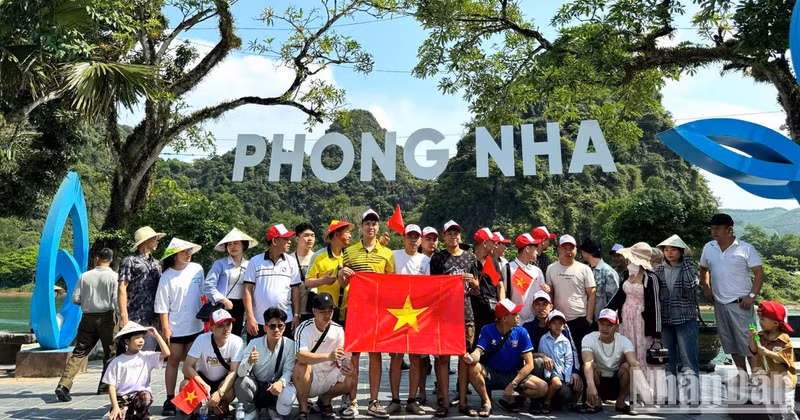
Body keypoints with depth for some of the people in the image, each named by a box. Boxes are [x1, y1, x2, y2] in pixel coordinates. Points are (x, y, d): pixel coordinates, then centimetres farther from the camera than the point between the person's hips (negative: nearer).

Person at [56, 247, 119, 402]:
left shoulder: (85, 276, 2)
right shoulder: (114, 276, -6)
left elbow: (75, 299, 3)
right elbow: (117, 300, -12)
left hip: (88, 318, 3)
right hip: (106, 318, -2)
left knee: (79, 352, 8)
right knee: (110, 353, 12)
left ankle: (64, 385, -4)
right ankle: (105, 387, 18)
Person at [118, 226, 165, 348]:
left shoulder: (156, 263, 18)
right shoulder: (129, 261, -1)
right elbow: (122, 289, -7)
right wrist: (123, 315, -14)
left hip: (153, 319, 6)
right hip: (135, 319, -6)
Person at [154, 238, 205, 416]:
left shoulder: (197, 269, -1)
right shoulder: (167, 276, -10)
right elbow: (162, 305, -9)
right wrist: (165, 328, -12)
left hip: (195, 326, 3)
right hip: (175, 328, -3)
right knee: (173, 362, 8)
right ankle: (170, 400, 17)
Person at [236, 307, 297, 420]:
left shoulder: (290, 344, -14)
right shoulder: (254, 343, -14)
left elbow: (288, 371, -17)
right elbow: (241, 373, -20)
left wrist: (281, 382, -41)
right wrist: (249, 362, -43)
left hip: (274, 387, -1)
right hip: (256, 385, 1)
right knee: (241, 382, -29)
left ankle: (273, 409, 4)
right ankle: (251, 410, 1)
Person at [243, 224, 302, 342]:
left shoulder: (291, 262, 5)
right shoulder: (255, 261, 0)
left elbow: (295, 290, 6)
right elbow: (248, 290, -1)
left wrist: (296, 315, 0)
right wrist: (250, 317, -7)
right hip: (258, 322, -1)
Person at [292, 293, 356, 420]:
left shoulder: (338, 330, -4)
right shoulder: (304, 328, -16)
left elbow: (346, 357, -3)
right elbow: (301, 356, -35)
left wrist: (348, 366, -29)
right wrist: (329, 356, -49)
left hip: (328, 380, 4)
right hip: (308, 381, -4)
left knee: (351, 376, -21)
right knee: (301, 366, -33)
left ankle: (325, 400, 8)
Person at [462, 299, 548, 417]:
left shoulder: (521, 332, -10)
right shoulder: (487, 330, -11)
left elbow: (529, 364, -11)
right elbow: (478, 351, -22)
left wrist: (513, 385, -20)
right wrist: (471, 358, -48)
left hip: (514, 375, 1)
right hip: (490, 374, -1)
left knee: (543, 388, -22)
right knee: (473, 368, -33)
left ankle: (509, 398, 3)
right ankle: (486, 401, -7)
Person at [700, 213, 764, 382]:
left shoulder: (745, 248, -8)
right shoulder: (708, 248, 5)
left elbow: (759, 273, -8)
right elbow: (703, 269, 20)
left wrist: (752, 295, -15)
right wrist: (706, 288, 8)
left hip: (740, 303, -5)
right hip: (719, 303, 5)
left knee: (747, 340, -4)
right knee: (729, 341, 14)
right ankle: (742, 374, 27)